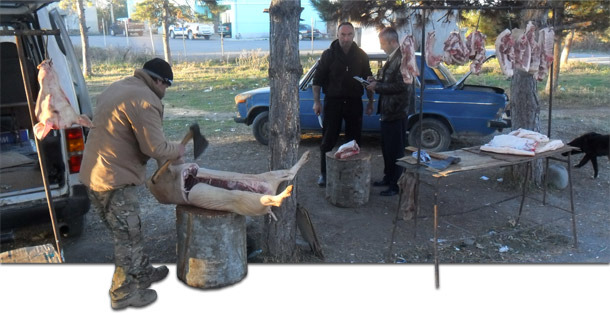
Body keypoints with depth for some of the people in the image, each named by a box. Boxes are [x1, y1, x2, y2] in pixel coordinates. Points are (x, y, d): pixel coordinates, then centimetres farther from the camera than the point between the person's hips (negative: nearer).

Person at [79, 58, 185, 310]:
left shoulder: (117, 88, 14)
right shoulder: (144, 100, -18)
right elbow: (155, 148, -21)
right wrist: (177, 150, -1)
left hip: (94, 174, 10)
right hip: (114, 180, -10)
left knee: (128, 232, 23)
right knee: (128, 237, 5)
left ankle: (142, 273, 39)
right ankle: (124, 294, 19)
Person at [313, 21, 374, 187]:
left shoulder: (361, 55, 4)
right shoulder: (328, 54, -2)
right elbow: (318, 79, -1)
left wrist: (370, 102, 8)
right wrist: (316, 102, -7)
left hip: (354, 103, 2)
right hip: (333, 102, -2)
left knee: (354, 140, 9)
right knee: (328, 140, 1)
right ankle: (324, 173, 12)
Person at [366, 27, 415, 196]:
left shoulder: (403, 57, -17)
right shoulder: (392, 57, 14)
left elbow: (402, 85, -24)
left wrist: (378, 87, -17)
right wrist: (376, 81, 6)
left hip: (397, 112, -10)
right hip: (388, 110, 10)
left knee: (395, 149, -2)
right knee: (386, 146, 17)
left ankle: (395, 185, 7)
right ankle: (388, 177, 30)